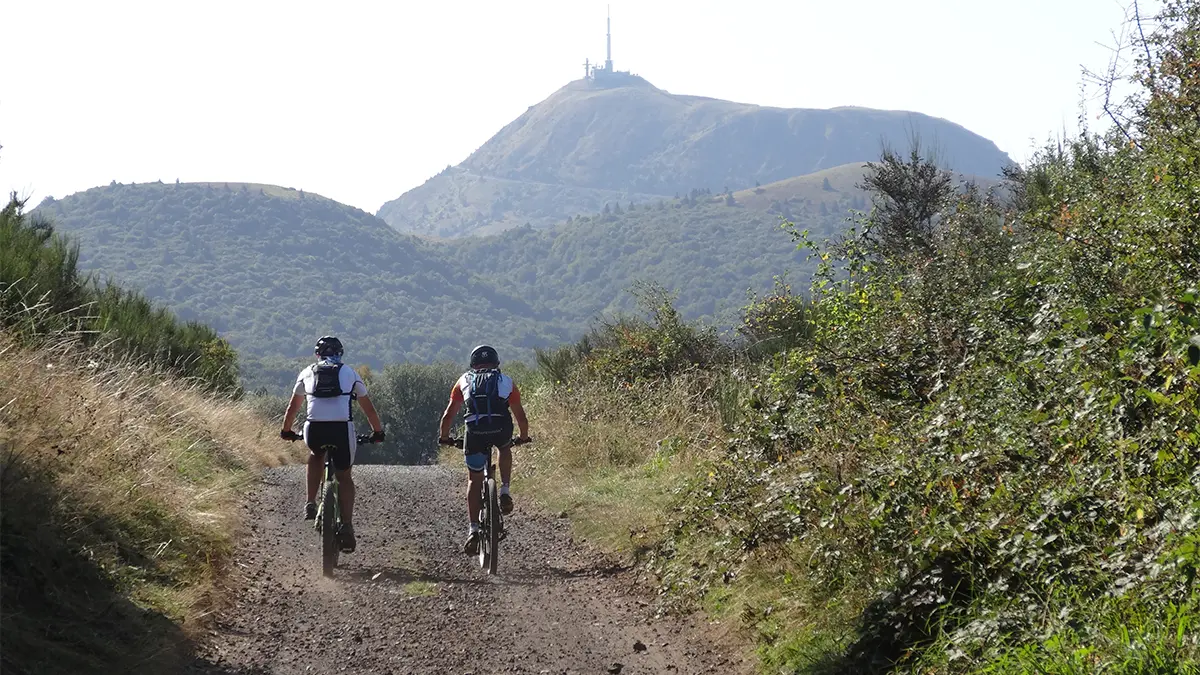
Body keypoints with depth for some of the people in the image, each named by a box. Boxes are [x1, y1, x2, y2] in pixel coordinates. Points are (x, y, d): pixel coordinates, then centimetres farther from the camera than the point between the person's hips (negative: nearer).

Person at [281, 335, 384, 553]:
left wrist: (286, 431, 43)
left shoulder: (307, 372, 22)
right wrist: (378, 432, 36)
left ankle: (311, 504, 22)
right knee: (344, 476, 15)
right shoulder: (349, 373, 21)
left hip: (314, 429, 1)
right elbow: (368, 407, 25)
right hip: (342, 428, -1)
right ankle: (347, 526, -1)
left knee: (316, 455, 34)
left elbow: (293, 407, 29)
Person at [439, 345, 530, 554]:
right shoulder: (507, 381, 24)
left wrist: (444, 437, 37)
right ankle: (505, 491, 19)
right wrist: (524, 437, 43)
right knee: (505, 449, 36)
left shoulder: (464, 381, 24)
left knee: (474, 480, 16)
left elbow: (448, 415, 22)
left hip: (475, 433, 0)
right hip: (501, 430, 0)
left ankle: (474, 529, 6)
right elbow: (520, 415, 27)